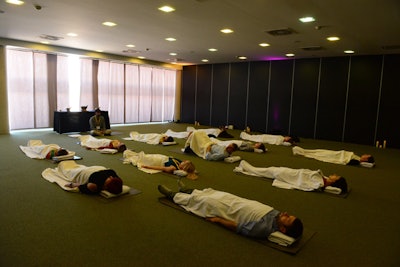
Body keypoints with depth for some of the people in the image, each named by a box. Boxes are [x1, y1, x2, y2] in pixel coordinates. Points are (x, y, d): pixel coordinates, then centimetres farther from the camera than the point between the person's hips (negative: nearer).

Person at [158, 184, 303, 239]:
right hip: (237, 201, 6)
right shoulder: (276, 214, -15)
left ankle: (172, 195, 36)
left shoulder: (264, 228, -35)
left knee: (201, 200, 10)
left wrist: (216, 220, -15)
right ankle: (189, 191, 51)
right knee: (210, 193, 20)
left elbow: (237, 226, -25)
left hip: (229, 211, -6)